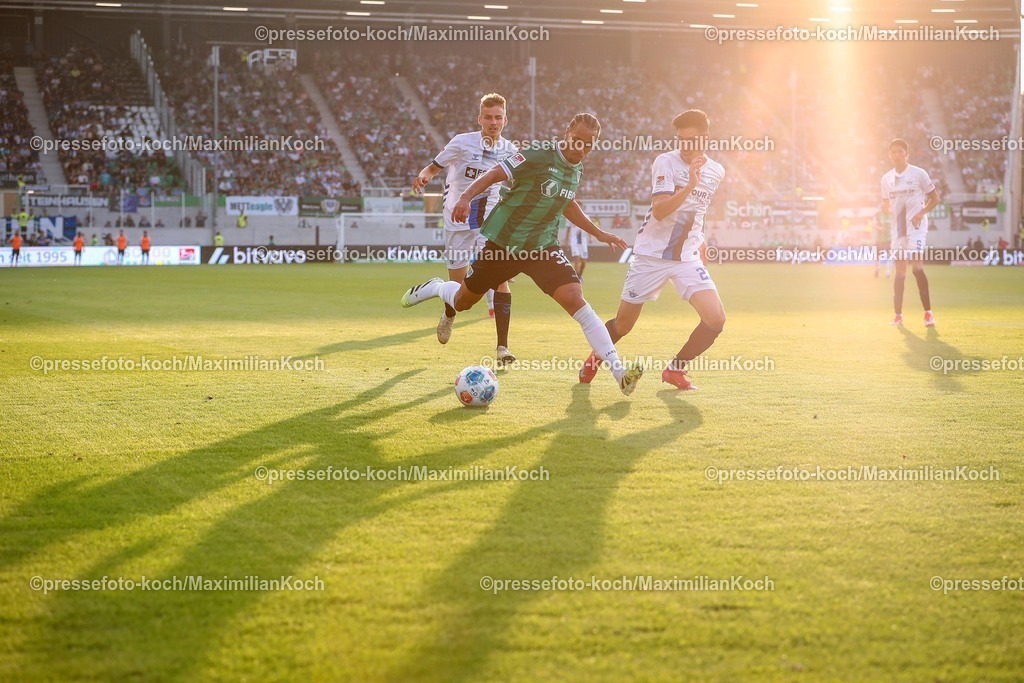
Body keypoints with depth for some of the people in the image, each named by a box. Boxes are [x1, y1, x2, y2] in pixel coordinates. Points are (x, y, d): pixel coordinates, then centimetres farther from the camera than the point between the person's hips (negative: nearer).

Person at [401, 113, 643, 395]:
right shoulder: (539, 156, -17)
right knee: (462, 302, 13)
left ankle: (618, 371, -25)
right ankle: (436, 288, 52)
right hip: (504, 242, -4)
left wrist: (599, 233, 24)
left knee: (574, 299, -20)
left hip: (543, 248, 4)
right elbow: (495, 173, -21)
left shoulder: (576, 169, 6)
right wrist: (466, 196, -38)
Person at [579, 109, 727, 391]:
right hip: (651, 255, -3)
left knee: (716, 319, -15)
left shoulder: (716, 171, 4)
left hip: (687, 257, 4)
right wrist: (689, 185, -34)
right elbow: (659, 211, -24)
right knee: (623, 324, 5)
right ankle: (596, 357, 39)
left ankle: (676, 369, 7)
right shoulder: (665, 162, -12)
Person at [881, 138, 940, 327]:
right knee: (900, 270, 6)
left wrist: (921, 213, -13)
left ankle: (928, 312, -14)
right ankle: (898, 315, 11)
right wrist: (885, 208, -5)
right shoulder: (886, 178, 10)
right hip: (898, 227, 5)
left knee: (917, 266, -18)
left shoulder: (919, 174, -3)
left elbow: (934, 198, 2)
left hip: (916, 226, -5)